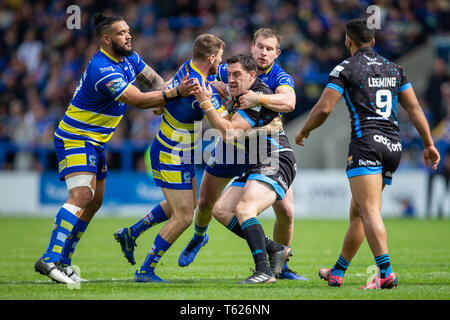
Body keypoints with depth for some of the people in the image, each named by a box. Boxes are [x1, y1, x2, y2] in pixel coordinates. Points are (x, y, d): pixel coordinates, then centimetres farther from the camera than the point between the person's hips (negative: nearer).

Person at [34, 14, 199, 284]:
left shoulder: (128, 58, 3)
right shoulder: (103, 71, -27)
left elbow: (153, 79, 13)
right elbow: (138, 100, -29)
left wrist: (161, 99, -7)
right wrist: (175, 93, -32)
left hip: (95, 142, 10)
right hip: (75, 139, -10)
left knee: (94, 202, 10)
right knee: (82, 195, -24)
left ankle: (64, 261, 17)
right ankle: (50, 259, -27)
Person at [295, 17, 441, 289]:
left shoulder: (346, 68, -1)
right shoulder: (393, 68, 16)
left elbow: (324, 108, -7)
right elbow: (414, 107, 14)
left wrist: (303, 131, 10)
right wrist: (429, 144, 17)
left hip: (366, 142, -7)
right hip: (394, 146, 7)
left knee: (370, 212, -15)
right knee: (357, 212, 16)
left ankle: (386, 273, -30)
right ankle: (337, 273, 25)